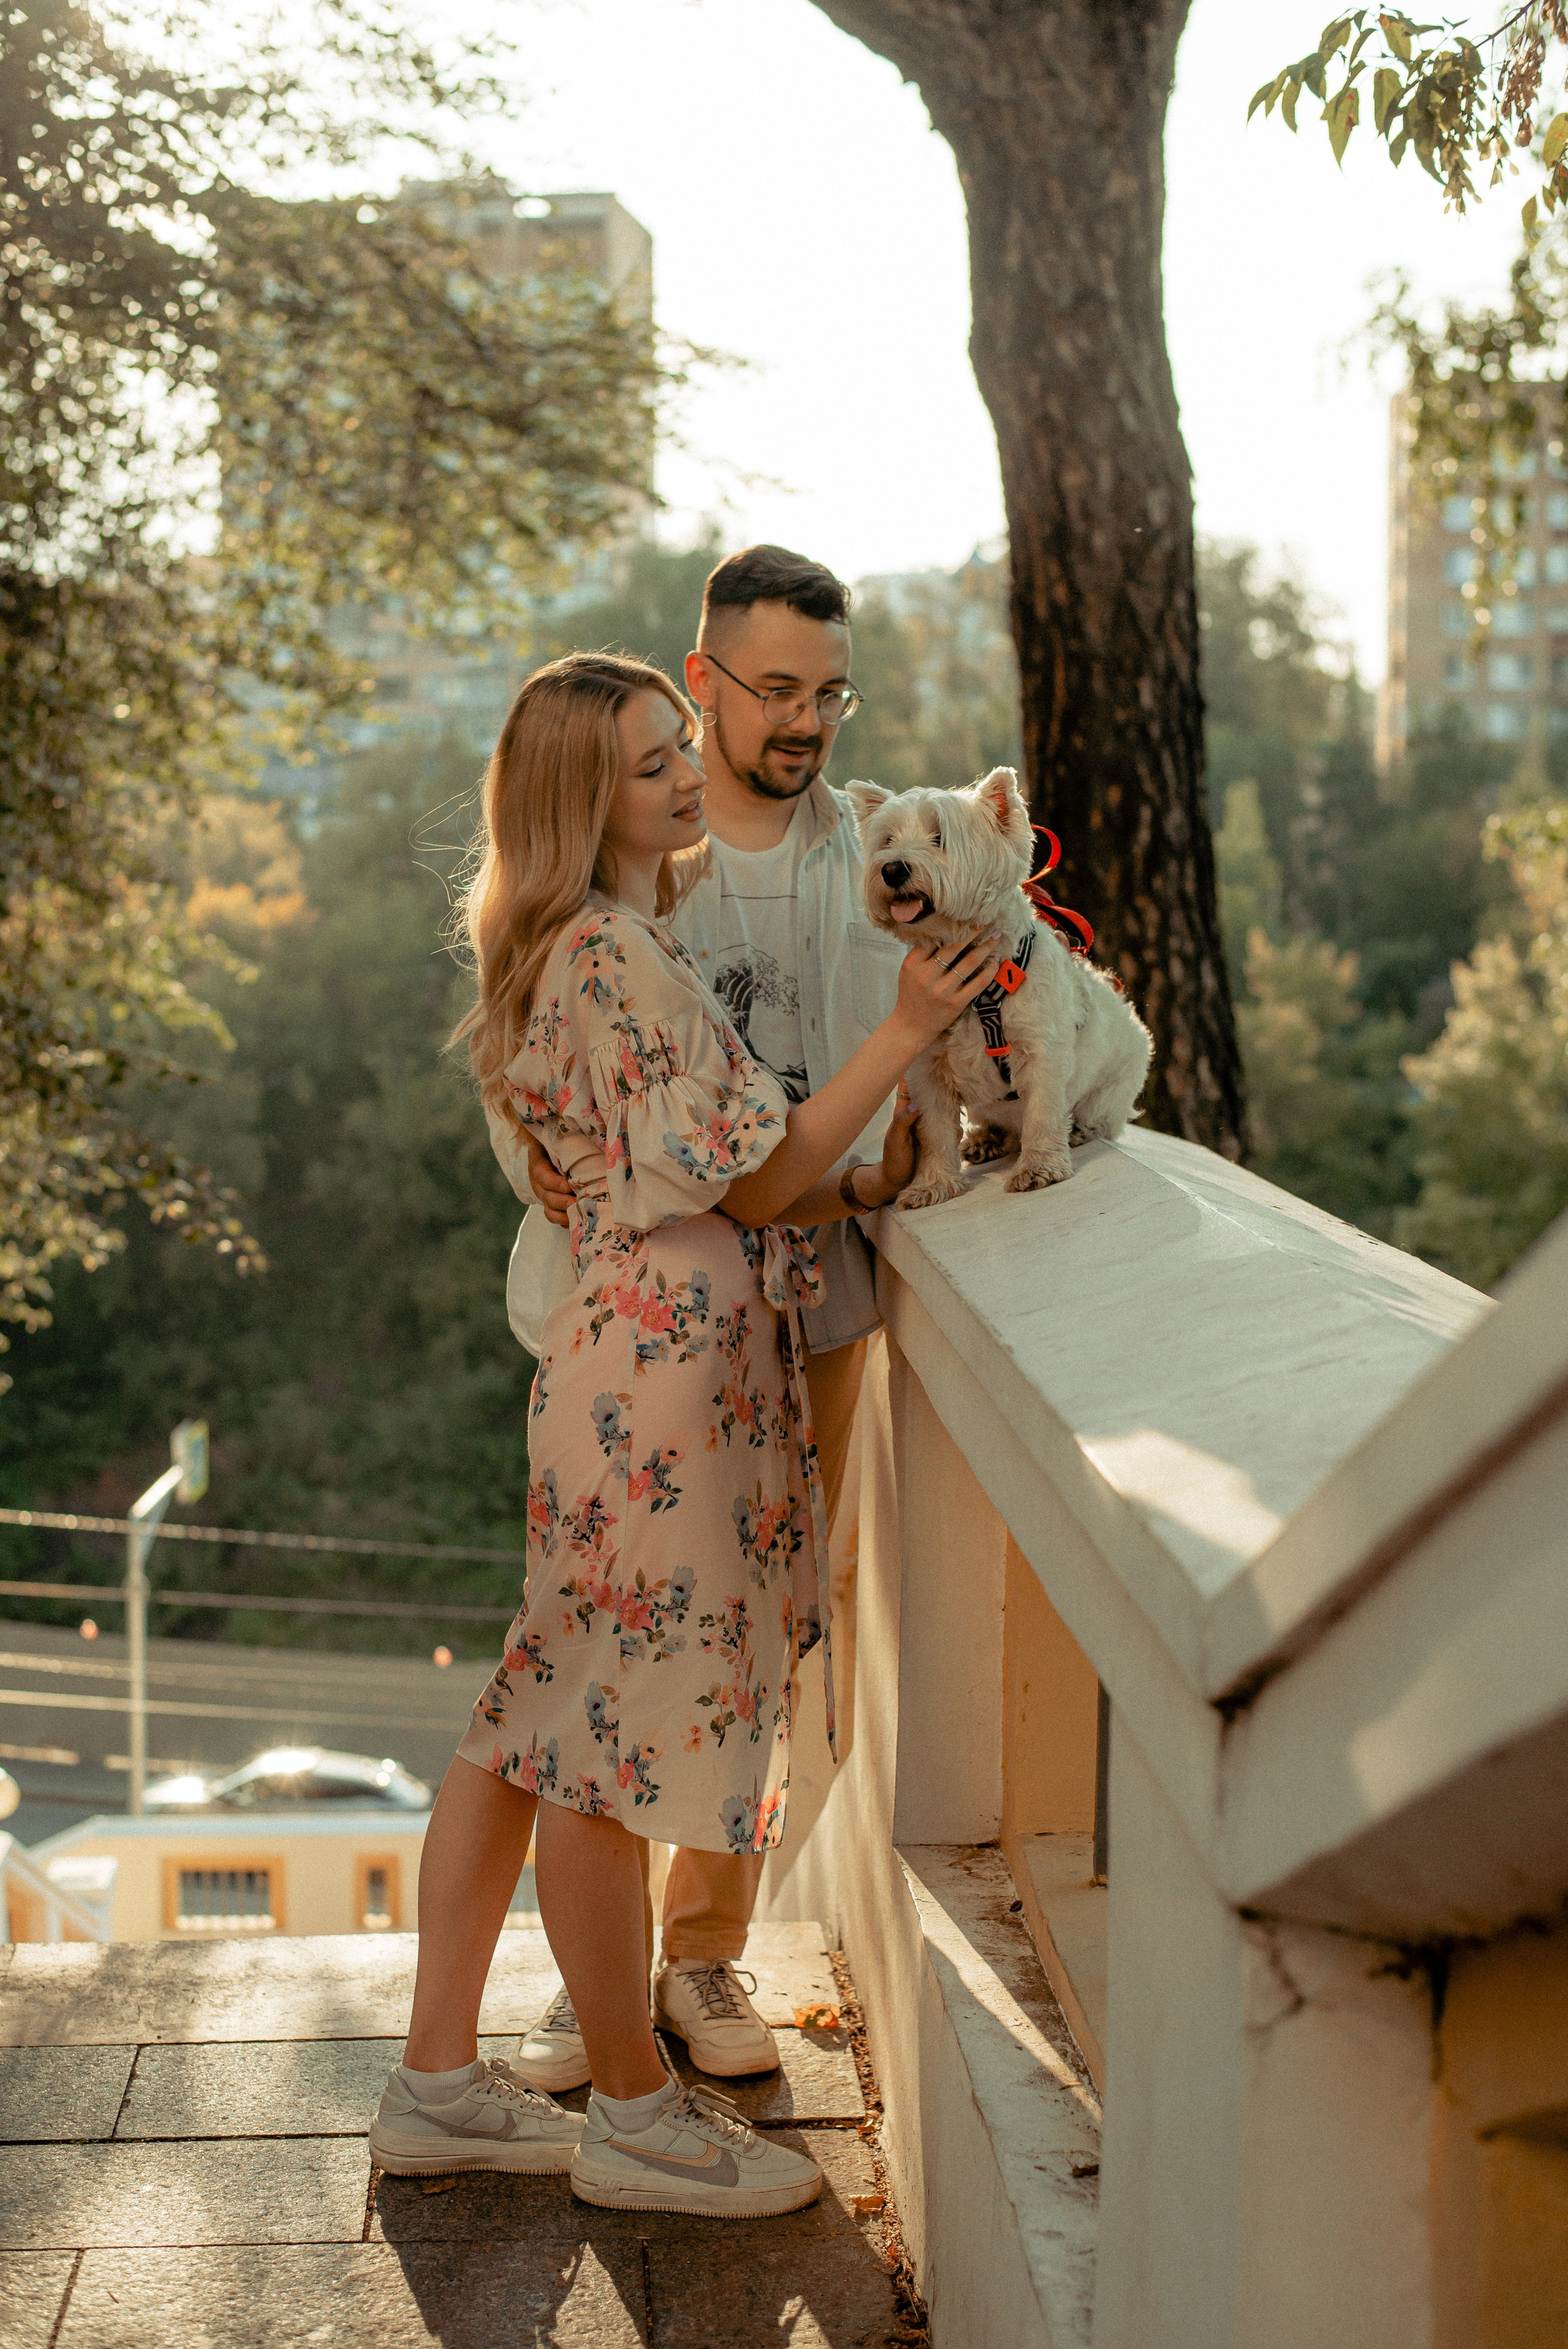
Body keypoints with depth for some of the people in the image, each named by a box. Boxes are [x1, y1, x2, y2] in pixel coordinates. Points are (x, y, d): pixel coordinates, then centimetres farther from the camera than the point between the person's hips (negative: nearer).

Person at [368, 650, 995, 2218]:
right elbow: (753, 1182, -13)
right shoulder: (615, 954, -14)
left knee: (539, 1730, 13)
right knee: (609, 1741, 0)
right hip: (664, 1368, -11)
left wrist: (876, 1181, 12)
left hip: (626, 1350, 11)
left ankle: (439, 2081, 23)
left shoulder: (606, 942, 18)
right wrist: (906, 1034, -11)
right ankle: (636, 2115, 14)